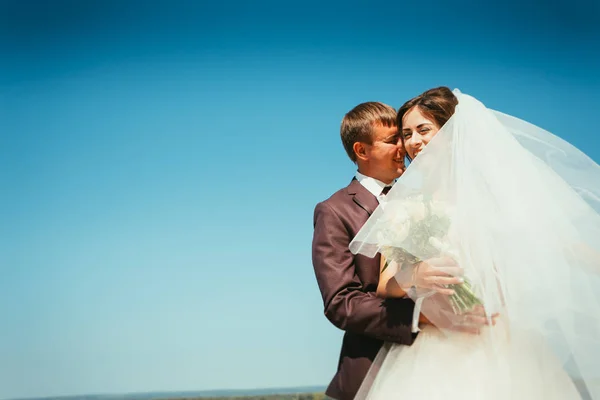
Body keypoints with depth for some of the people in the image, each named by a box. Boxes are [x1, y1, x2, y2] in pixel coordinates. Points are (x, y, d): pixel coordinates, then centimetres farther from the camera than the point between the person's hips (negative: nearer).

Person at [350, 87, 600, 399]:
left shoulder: (494, 189, 4)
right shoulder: (405, 209, 9)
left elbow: (555, 240, 3)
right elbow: (383, 287, 4)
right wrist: (411, 277, -16)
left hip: (497, 347, -1)